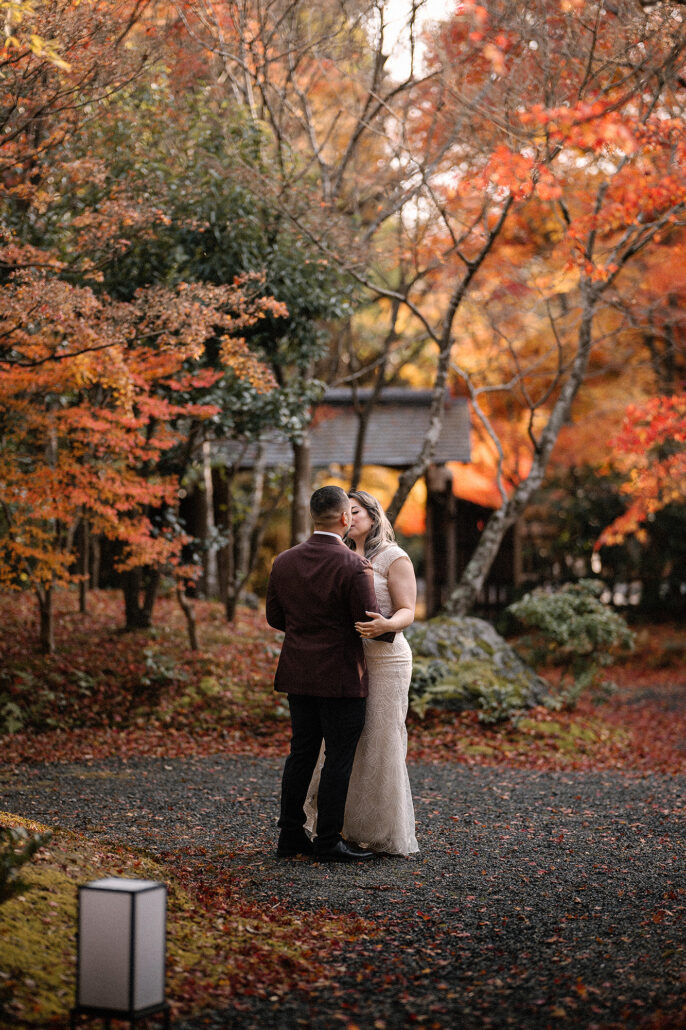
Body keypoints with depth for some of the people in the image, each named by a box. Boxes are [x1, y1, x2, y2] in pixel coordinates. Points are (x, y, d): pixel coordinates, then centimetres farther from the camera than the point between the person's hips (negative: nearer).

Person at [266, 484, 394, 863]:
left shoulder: (284, 561, 1)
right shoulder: (354, 566, -16)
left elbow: (274, 617, 9)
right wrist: (393, 629, 5)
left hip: (298, 675, 6)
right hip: (341, 677, -6)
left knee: (301, 753, 14)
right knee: (339, 758, 3)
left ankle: (291, 835, 20)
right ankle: (328, 841, 8)